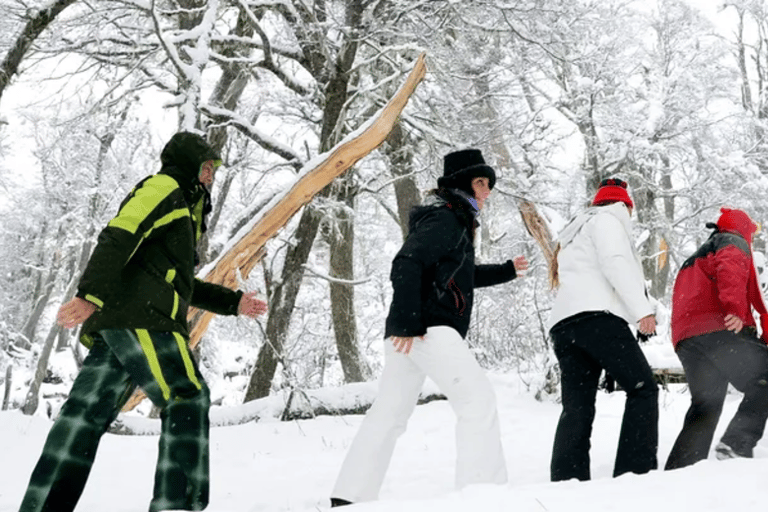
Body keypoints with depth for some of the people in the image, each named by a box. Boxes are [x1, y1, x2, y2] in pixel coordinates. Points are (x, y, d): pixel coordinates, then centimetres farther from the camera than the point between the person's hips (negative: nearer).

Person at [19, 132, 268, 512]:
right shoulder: (165, 188, 4)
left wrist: (233, 303, 35)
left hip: (111, 323, 10)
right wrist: (91, 295, -25)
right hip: (141, 317, -10)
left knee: (88, 411, 2)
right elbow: (118, 238, -13)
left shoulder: (181, 209, 35)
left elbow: (181, 283, 38)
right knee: (188, 400, -11)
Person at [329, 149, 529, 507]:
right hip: (428, 328, -11)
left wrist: (505, 271, 46)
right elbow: (407, 264, -19)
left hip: (413, 329, 11)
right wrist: (406, 321, -26)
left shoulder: (453, 221, 25)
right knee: (478, 398, -13)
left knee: (389, 413, 10)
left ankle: (348, 497, 14)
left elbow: (459, 274, 39)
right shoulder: (444, 218, -7)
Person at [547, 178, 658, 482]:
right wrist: (642, 308, -14)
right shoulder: (607, 219, 12)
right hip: (595, 315, -8)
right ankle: (636, 472, -18)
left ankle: (566, 482, -15)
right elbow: (616, 262, -6)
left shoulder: (573, 234, 37)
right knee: (642, 388, -6)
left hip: (562, 324, 8)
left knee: (576, 407, -1)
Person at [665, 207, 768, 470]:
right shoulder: (734, 242, 11)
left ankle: (677, 471, 0)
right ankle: (737, 444, -22)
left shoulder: (694, 260, 38)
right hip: (721, 330, -8)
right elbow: (731, 268, -12)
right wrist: (735, 309, -26)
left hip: (686, 339, 8)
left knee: (704, 407, 10)